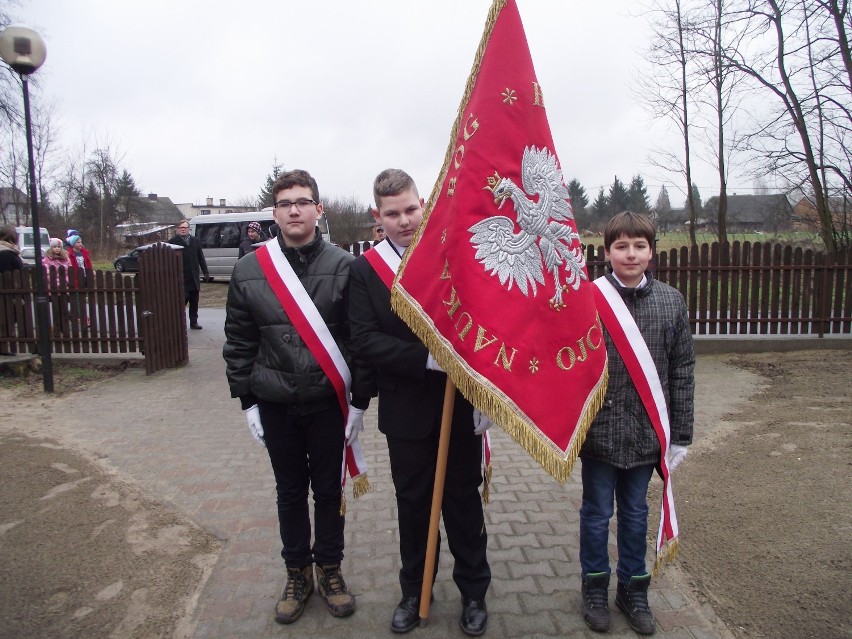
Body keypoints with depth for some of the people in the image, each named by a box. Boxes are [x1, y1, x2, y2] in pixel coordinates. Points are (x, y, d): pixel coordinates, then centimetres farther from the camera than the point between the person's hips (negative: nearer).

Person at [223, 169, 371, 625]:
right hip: (275, 405, 2)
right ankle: (298, 573, 35)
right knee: (290, 491, 16)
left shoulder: (343, 267, -8)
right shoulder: (249, 271, -1)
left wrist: (360, 400, -6)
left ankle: (329, 570, 33)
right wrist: (247, 401, 3)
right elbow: (238, 343, 4)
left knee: (328, 489, 13)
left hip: (328, 402, -1)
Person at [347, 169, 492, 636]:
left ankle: (474, 591, 36)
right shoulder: (363, 270, -5)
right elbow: (365, 342, -13)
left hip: (461, 405, 0)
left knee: (463, 499, 15)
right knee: (412, 503, 17)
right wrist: (430, 358, -22)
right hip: (407, 411, 0)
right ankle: (413, 590, 38)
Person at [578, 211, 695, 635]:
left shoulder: (671, 302, -2)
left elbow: (682, 372, 3)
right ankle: (595, 588, 36)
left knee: (635, 514, 19)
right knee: (597, 513, 15)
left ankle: (633, 589, 39)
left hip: (646, 432, 3)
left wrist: (680, 434, 4)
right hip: (599, 431, -2)